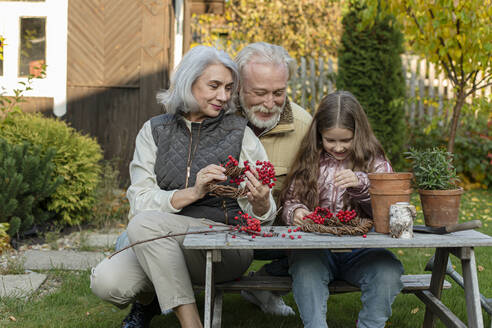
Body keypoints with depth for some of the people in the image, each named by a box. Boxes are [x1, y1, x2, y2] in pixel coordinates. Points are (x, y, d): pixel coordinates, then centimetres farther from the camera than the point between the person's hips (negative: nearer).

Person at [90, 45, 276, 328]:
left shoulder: (240, 133, 3)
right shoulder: (155, 131, 8)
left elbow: (262, 217, 2)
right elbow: (139, 201, -4)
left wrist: (260, 202, -23)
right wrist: (193, 193, -19)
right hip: (161, 245, 3)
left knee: (146, 224, -29)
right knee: (106, 281, -25)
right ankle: (148, 300, 10)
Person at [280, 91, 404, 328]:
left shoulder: (375, 163, 8)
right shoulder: (309, 162, 12)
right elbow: (290, 201, 15)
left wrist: (361, 184, -22)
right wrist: (296, 211, -10)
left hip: (360, 249, 0)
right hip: (316, 247, 0)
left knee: (388, 272, -30)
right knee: (305, 267, -34)